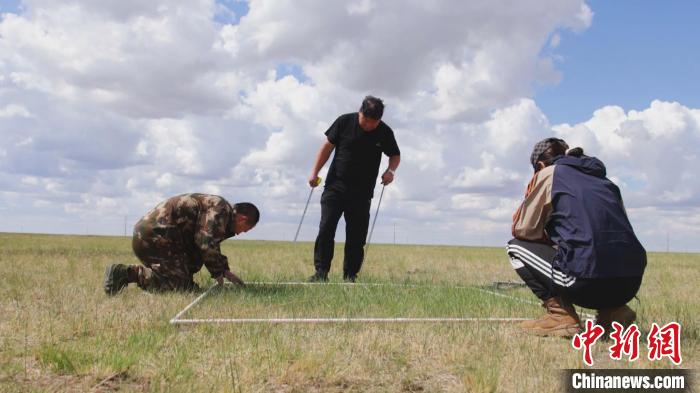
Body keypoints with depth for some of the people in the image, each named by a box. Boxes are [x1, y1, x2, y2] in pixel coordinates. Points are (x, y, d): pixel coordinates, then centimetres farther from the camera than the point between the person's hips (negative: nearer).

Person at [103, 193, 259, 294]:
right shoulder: (221, 209, -9)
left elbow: (211, 246, 33)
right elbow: (206, 242, -19)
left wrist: (225, 271, 26)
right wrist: (218, 273, -5)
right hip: (156, 234, -11)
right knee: (178, 284, -13)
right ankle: (128, 273, -19)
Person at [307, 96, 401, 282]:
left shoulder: (385, 132, -1)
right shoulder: (344, 121, -5)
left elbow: (395, 155, 14)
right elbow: (328, 146, 3)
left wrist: (391, 170, -9)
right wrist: (315, 172, -2)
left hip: (362, 194, 1)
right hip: (335, 187, -1)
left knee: (356, 237, 3)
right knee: (326, 229, -9)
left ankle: (350, 276, 13)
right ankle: (321, 272, -3)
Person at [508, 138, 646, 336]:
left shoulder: (548, 173, 9)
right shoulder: (605, 180, 26)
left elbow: (522, 229, 7)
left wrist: (547, 238, 27)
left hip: (585, 283, -7)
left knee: (516, 248, 12)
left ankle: (560, 314, 0)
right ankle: (613, 311, 15)